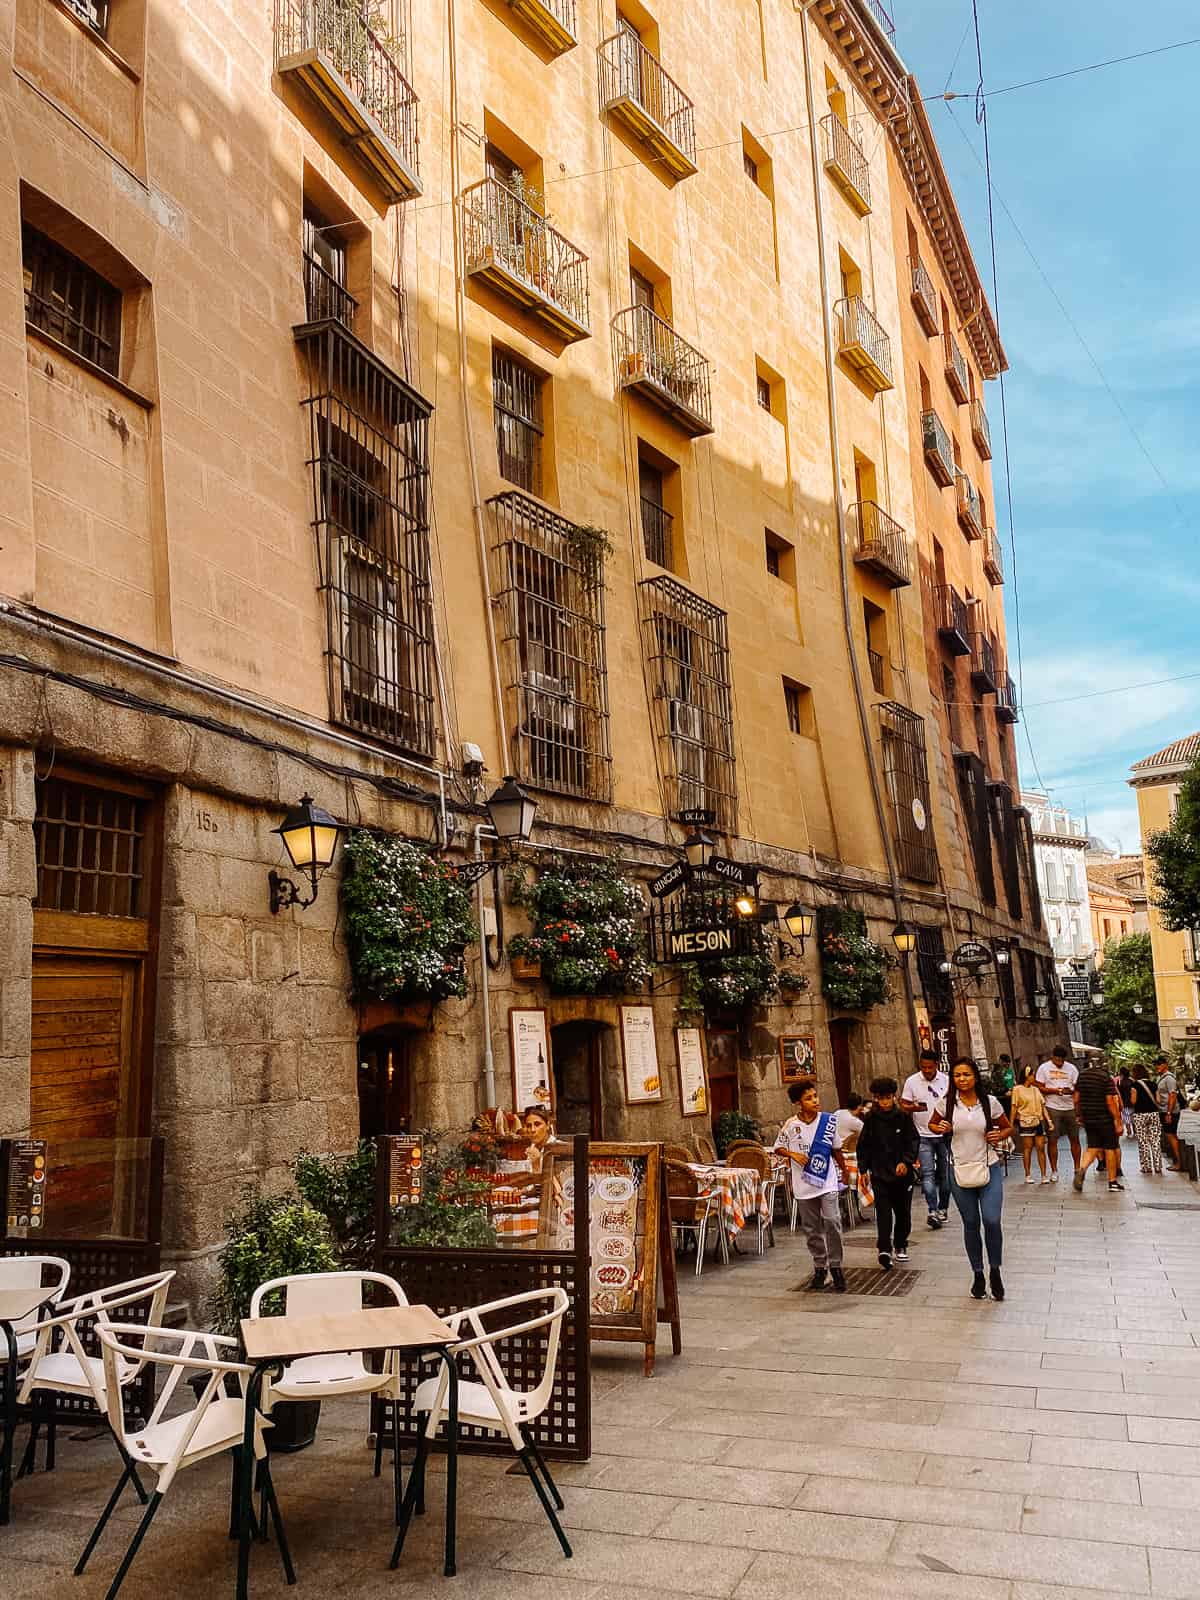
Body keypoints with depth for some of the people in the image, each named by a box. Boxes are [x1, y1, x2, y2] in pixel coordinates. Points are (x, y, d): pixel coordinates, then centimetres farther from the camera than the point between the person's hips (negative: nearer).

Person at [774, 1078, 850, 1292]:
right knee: (812, 1228, 9)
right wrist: (793, 1154, -13)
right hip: (804, 1184, 1)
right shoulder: (791, 1125, -8)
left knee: (832, 1221, -14)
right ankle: (819, 1267, 24)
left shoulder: (828, 1121, -4)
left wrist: (844, 1170, 19)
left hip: (827, 1181, 0)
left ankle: (835, 1266, 2)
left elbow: (836, 1149, 10)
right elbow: (779, 1148, 4)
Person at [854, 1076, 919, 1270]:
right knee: (883, 1210, -11)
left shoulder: (903, 1117, -2)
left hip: (902, 1173, 1)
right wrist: (863, 1170, 4)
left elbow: (913, 1141, -3)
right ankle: (884, 1249, -18)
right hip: (879, 1173, 0)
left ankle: (900, 1246, 29)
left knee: (903, 1210, 11)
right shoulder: (871, 1120, 1)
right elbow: (864, 1146, 7)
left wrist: (906, 1161, -16)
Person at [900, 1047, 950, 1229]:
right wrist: (914, 1108, -23)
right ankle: (933, 1211, -12)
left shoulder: (946, 1080, 0)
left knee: (945, 1173, 11)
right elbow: (903, 1105, -2)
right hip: (923, 1136, -2)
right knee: (927, 1174, -11)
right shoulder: (911, 1081, -5)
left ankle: (943, 1208, 25)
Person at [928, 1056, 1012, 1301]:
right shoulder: (947, 1104, -3)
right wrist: (940, 1128, -10)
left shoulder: (990, 1102, -4)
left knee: (992, 1221, -11)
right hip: (960, 1170, 1)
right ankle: (977, 1275, 25)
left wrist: (999, 1135, -12)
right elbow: (932, 1123, 12)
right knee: (971, 1225, 9)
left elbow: (1008, 1127, 10)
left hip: (989, 1168, -1)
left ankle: (995, 1272, 12)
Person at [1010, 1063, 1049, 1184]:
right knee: (1027, 1148, -1)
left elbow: (1043, 1106, 13)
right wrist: (1011, 1124, -8)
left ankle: (1044, 1175, 3)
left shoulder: (1036, 1089, 14)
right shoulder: (1018, 1089, -1)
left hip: (1038, 1121, 4)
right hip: (1025, 1122, -4)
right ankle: (1028, 1175, 7)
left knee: (1041, 1147, 0)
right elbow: (1014, 1108, -4)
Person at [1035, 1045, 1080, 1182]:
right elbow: (1039, 1088, 0)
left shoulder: (1071, 1068, 7)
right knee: (1052, 1140, -1)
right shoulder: (1044, 1068, 2)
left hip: (1070, 1107, 2)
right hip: (1052, 1108, -2)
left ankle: (1077, 1168, 19)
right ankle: (1054, 1171, 6)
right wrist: (1055, 1090, -14)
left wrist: (1071, 1091, -16)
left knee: (1074, 1139, 5)